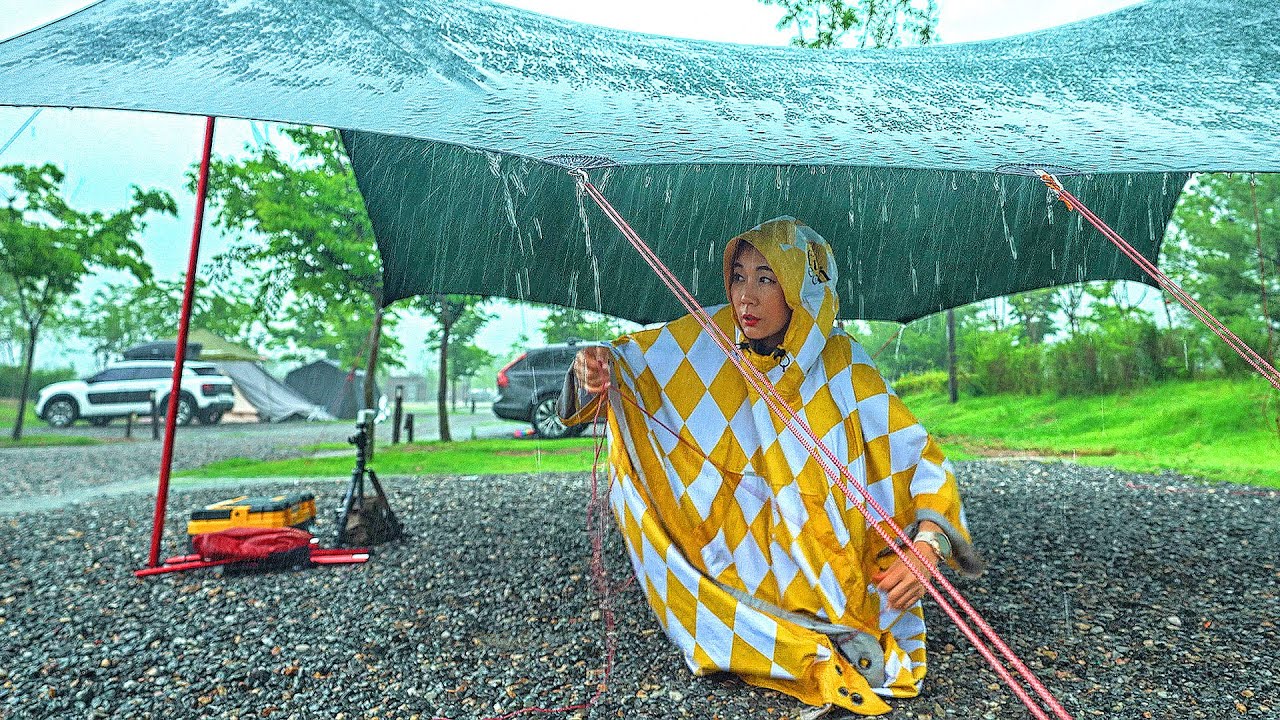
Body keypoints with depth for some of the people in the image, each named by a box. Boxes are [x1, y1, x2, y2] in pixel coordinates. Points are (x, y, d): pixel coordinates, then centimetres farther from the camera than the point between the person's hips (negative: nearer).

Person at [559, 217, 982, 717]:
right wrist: (595, 366, -34)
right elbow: (624, 358, -10)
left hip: (824, 561, -1)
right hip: (738, 558, 2)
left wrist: (927, 545, -24)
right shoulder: (710, 341, -9)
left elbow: (923, 458, -8)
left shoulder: (843, 365, -11)